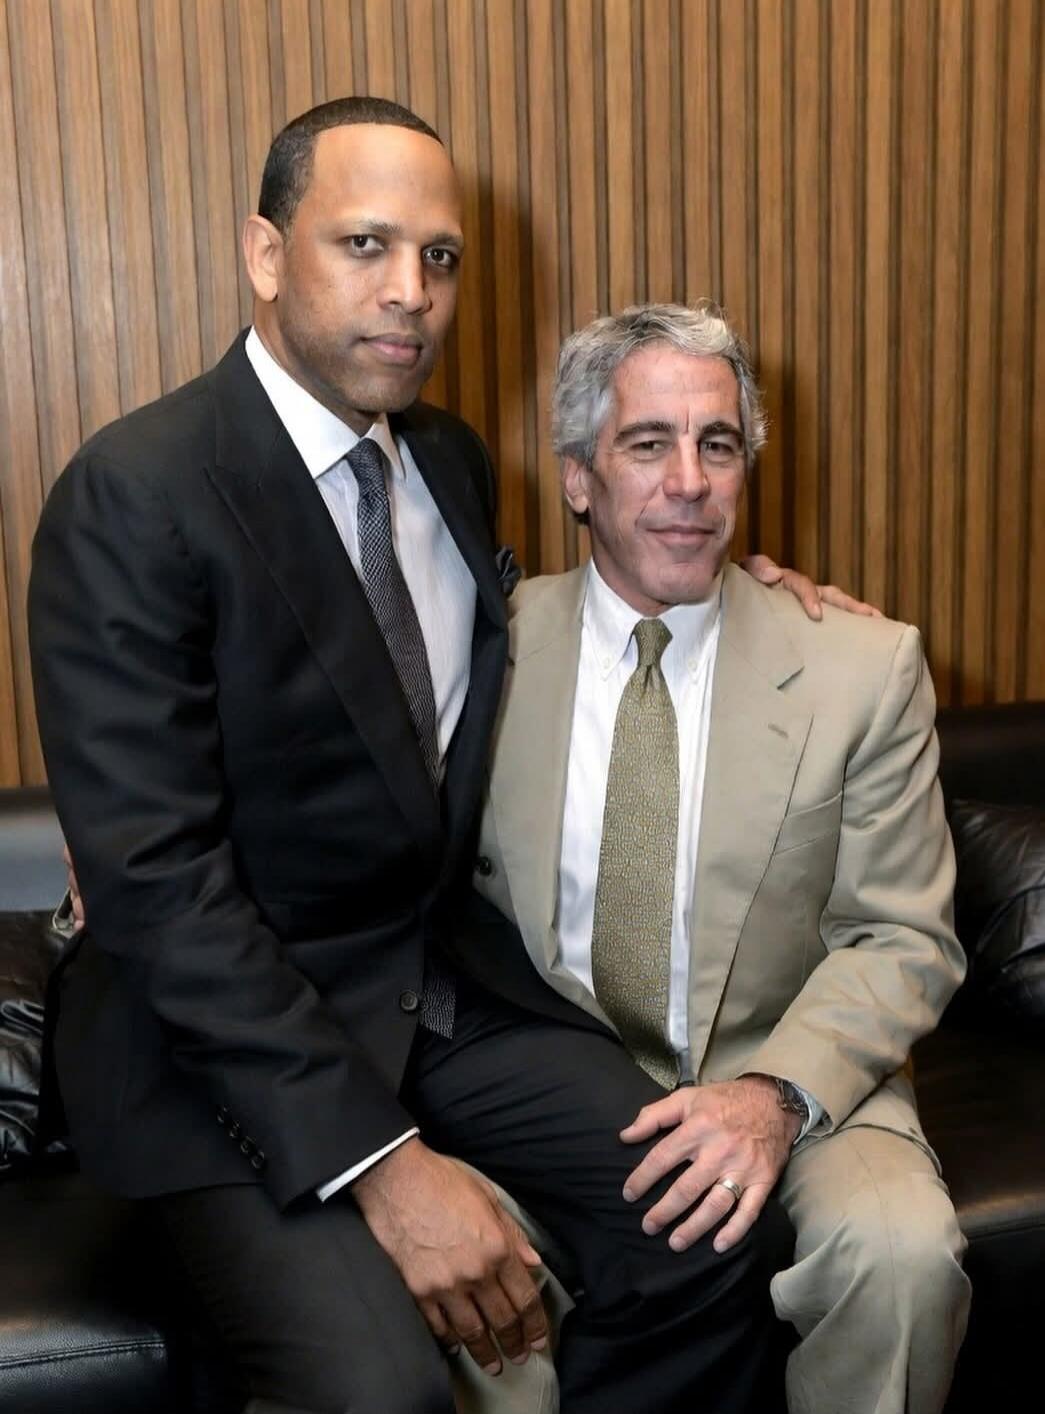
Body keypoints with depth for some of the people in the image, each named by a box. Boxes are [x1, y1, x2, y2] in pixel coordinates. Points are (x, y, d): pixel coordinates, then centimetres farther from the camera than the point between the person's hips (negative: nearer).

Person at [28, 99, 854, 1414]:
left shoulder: (455, 461, 7)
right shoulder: (134, 493, -17)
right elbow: (155, 876, -21)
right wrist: (380, 1158, -23)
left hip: (444, 982, 6)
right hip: (227, 1023, -6)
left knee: (712, 1235, -10)